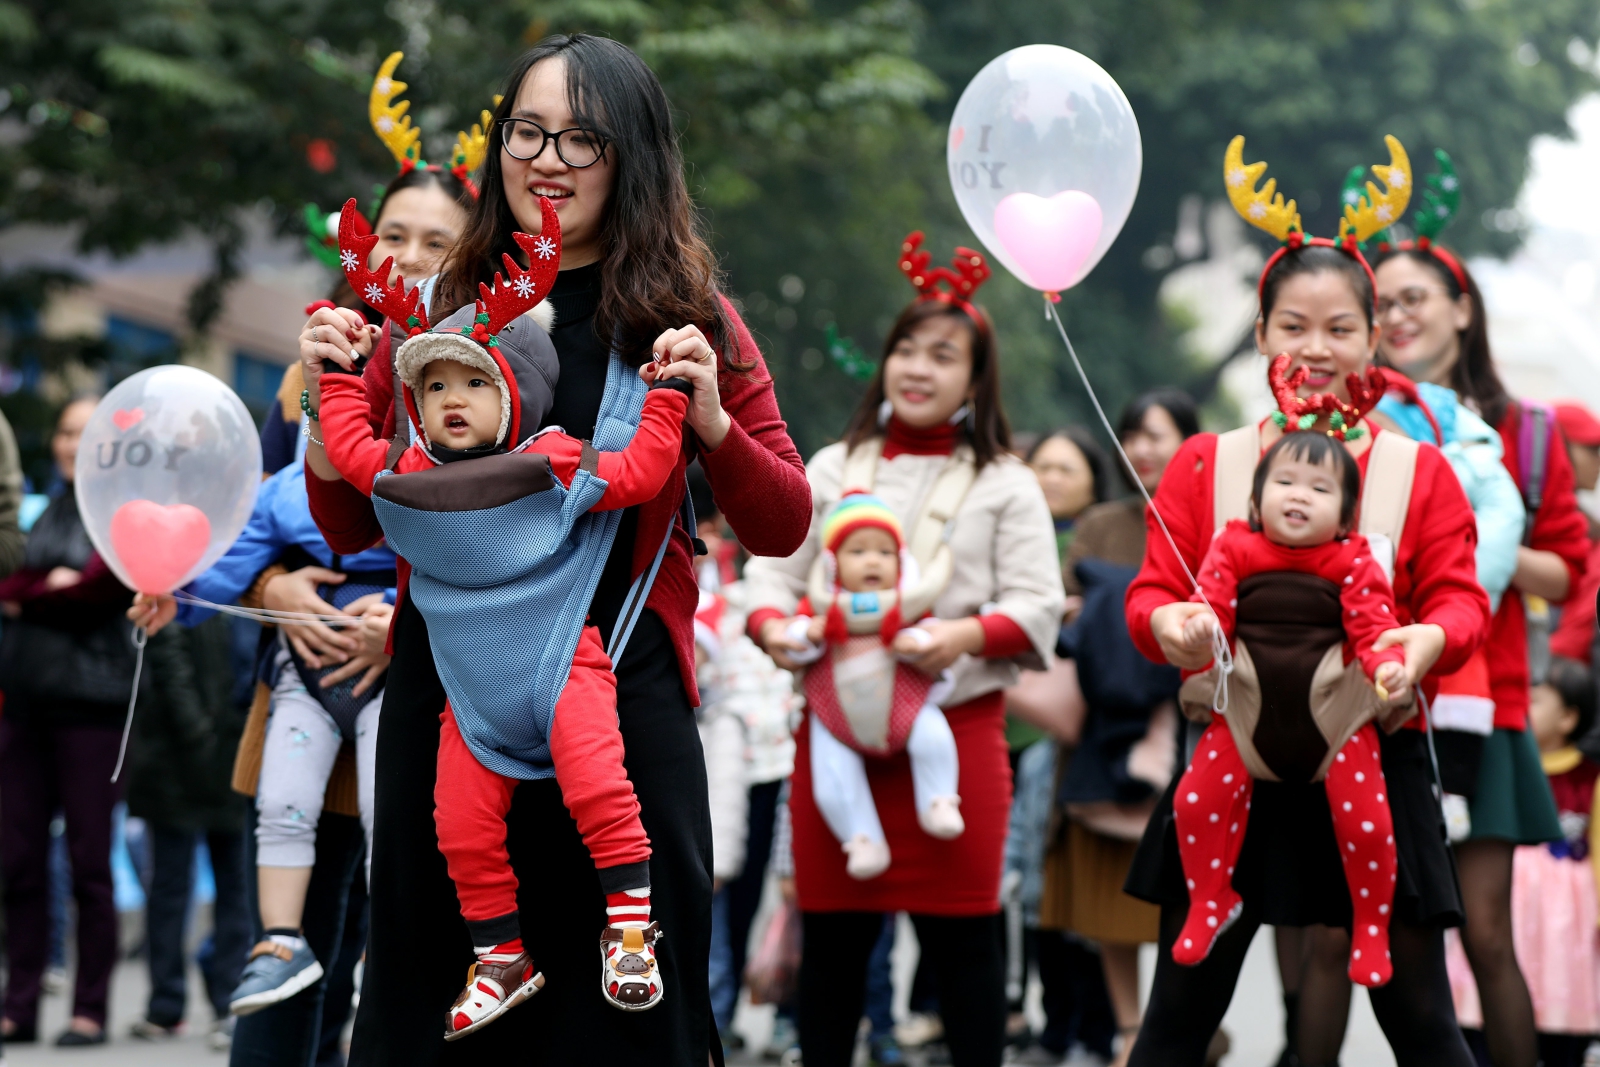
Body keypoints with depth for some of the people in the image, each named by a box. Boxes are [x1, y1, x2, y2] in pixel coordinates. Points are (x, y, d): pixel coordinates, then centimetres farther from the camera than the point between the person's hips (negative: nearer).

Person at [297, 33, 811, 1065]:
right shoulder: (436, 311, 8)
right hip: (443, 692, 2)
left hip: (624, 697, -2)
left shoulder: (686, 315, 5)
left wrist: (708, 417, -11)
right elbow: (353, 527, 14)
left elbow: (783, 527, 5)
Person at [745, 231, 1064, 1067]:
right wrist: (772, 624, -12)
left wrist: (968, 635, -20)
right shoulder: (832, 470, 15)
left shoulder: (1004, 485, 7)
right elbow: (772, 572, 11)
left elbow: (1038, 607, 0)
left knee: (961, 932, -1)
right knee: (831, 934, 5)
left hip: (955, 724, -2)